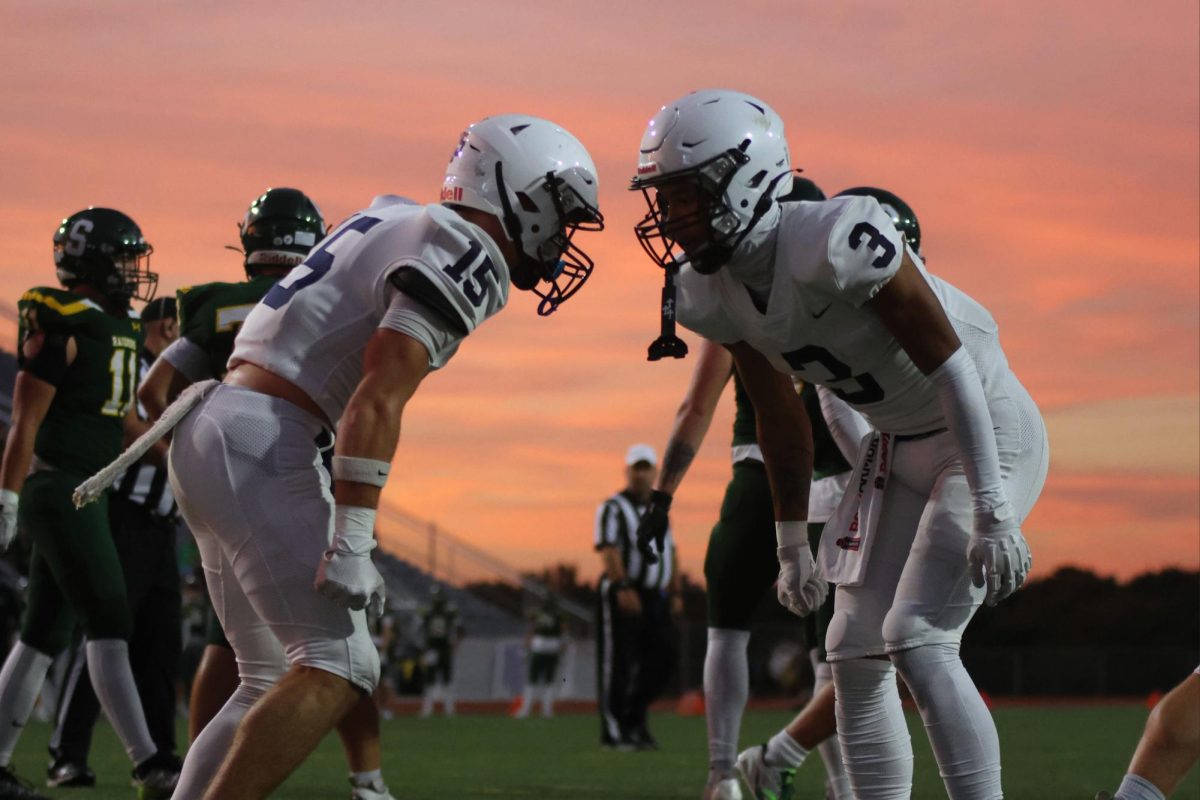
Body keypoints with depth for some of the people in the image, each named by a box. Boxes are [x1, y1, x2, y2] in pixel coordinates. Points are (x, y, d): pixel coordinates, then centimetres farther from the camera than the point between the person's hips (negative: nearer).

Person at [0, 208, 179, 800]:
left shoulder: (120, 328, 14)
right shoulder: (61, 326, -13)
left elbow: (125, 419, 22)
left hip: (85, 491, 10)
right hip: (55, 487, -9)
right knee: (109, 623, -13)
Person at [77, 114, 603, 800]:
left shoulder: (400, 223, 19)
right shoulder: (463, 256, -10)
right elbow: (378, 401, -18)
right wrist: (352, 539, -21)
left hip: (214, 425, 10)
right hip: (256, 441, -10)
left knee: (275, 680, 13)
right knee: (336, 670, -13)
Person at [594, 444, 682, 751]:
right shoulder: (613, 508, -5)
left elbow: (670, 554, 20)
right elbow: (608, 550, -16)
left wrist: (675, 592, 11)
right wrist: (623, 587, -26)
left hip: (654, 597, 7)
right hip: (622, 596, -6)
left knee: (662, 658, 1)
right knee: (619, 664, -5)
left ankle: (635, 717, 14)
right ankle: (613, 731, 0)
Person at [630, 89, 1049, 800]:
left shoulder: (836, 246, -31)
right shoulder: (713, 295, -6)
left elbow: (950, 368, -26)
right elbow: (780, 417, 10)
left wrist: (992, 518, -25)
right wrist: (793, 543, 15)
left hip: (987, 432, -8)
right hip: (897, 444, 8)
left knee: (918, 642, -18)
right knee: (855, 654, 4)